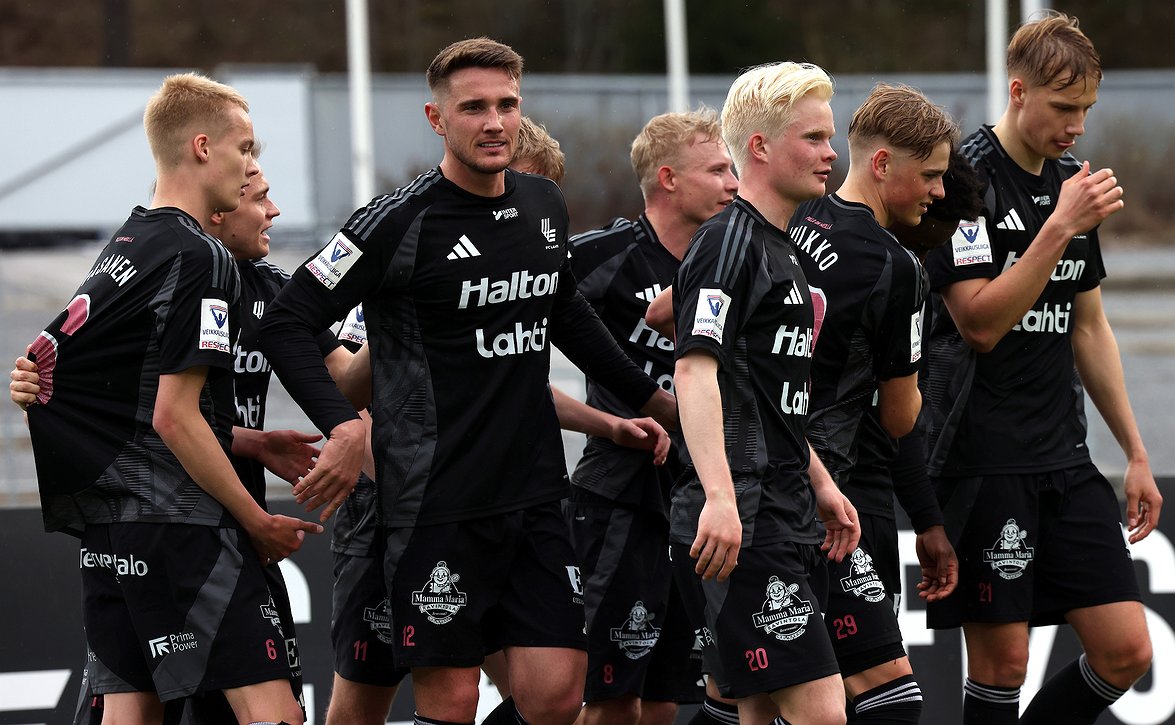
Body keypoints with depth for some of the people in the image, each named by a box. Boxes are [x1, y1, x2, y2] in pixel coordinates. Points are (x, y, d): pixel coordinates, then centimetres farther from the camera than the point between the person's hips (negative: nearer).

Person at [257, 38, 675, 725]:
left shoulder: (545, 205, 10)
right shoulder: (400, 221, -10)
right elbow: (287, 322, -9)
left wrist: (653, 397, 32)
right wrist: (345, 427, -19)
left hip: (535, 494, 6)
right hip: (439, 506, -6)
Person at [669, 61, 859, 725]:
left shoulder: (781, 250, 21)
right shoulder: (729, 242, -10)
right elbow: (695, 369, -22)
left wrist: (820, 484, 26)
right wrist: (719, 499, -32)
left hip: (782, 522, 10)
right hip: (739, 527, -10)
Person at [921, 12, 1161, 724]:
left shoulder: (1072, 183, 13)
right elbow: (981, 322, -18)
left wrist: (1136, 453, 20)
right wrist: (1061, 226, -23)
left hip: (1065, 463, 7)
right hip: (984, 465, -7)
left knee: (1126, 651, 0)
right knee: (1002, 663, -4)